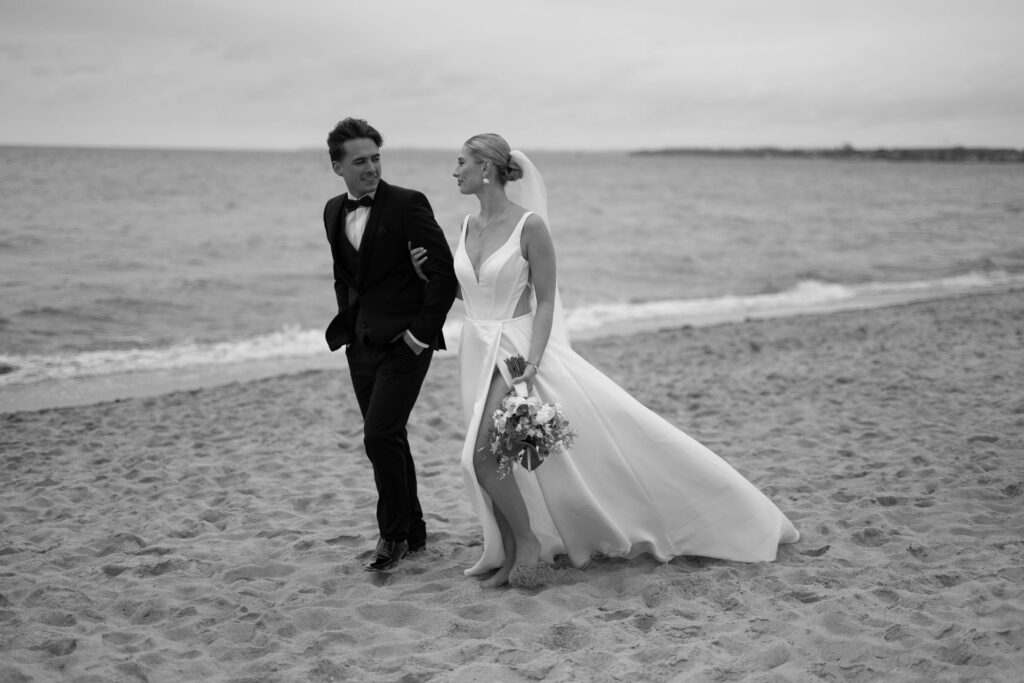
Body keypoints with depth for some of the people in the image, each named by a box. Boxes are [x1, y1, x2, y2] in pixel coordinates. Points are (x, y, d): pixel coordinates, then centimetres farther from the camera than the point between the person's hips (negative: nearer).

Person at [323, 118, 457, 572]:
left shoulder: (408, 204, -11)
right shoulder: (333, 212, 9)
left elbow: (445, 271, -12)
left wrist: (422, 331, -15)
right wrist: (348, 324, 13)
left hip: (404, 342, -7)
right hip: (361, 345, 7)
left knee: (380, 436, -14)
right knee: (388, 439, 12)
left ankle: (394, 533, 3)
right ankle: (412, 531, 26)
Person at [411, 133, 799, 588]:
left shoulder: (529, 225, -13)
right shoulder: (468, 227, 8)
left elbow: (545, 300, -13)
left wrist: (531, 364, -22)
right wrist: (432, 271, 6)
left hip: (515, 349, -7)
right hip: (478, 350, 8)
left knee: (483, 452, -18)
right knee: (485, 458, 10)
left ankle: (528, 542, 3)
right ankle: (513, 556, 24)